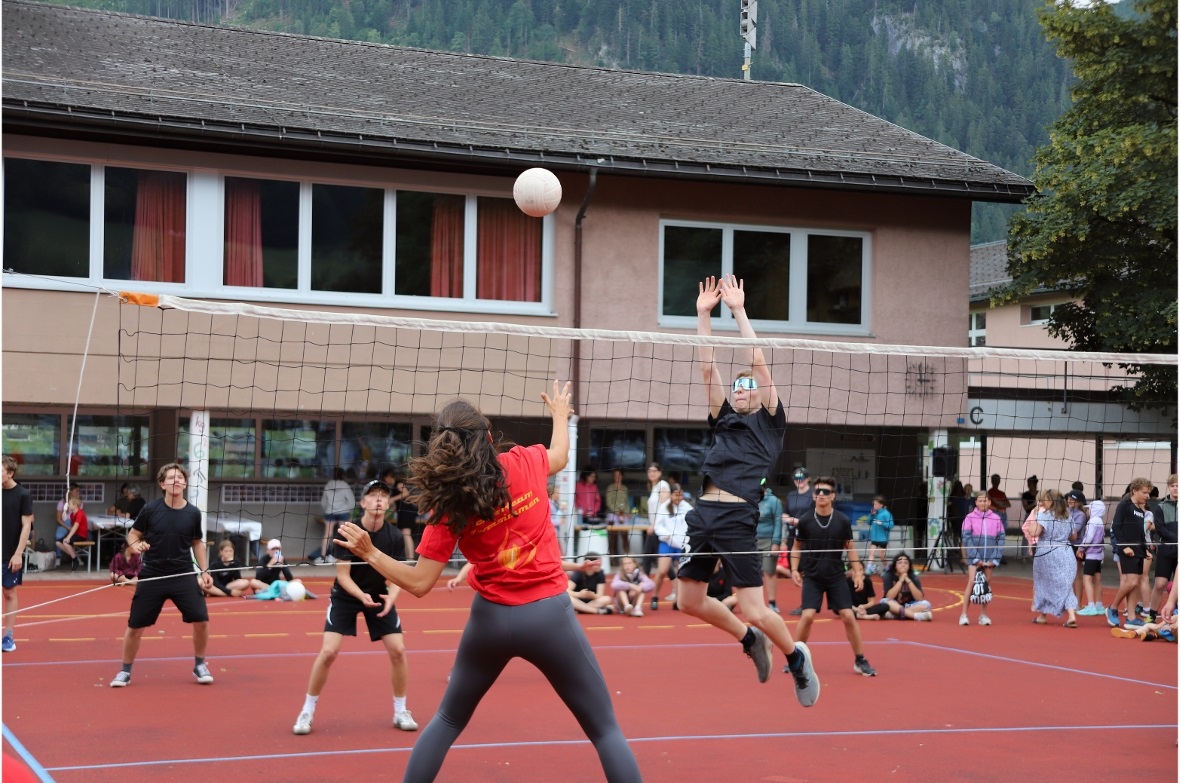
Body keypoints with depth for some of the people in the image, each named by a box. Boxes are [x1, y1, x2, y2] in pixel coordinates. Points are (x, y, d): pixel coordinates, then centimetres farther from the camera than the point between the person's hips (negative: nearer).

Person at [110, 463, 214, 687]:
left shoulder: (193, 513, -1)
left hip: (184, 576, 1)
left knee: (201, 620, -8)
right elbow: (133, 534, 5)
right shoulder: (150, 509, -7)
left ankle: (199, 665, 16)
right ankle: (125, 671, 22)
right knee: (135, 626, 2)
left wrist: (204, 571, 8)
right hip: (152, 576, -1)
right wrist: (136, 546, -17)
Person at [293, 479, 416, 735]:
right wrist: (362, 595, -36)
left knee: (398, 650, -7)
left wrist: (391, 596, -30)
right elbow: (342, 575, -19)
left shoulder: (395, 537, -13)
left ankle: (401, 712, 11)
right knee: (328, 651, -14)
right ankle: (307, 712, 1)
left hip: (380, 597, 3)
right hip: (346, 596, -2)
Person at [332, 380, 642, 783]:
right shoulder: (525, 462, -5)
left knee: (448, 719, 23)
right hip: (549, 613, 0)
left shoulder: (448, 505, -9)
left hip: (492, 618, 1)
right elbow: (560, 455, 21)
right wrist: (560, 415, 40)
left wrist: (369, 552, 2)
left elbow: (419, 583, -9)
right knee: (605, 729, 8)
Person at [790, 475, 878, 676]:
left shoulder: (843, 521, -4)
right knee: (807, 616, -14)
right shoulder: (805, 521, -5)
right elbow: (797, 547, 7)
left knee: (848, 616, -4)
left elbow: (850, 548, 7)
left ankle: (860, 660, 9)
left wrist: (858, 572, 0)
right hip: (812, 577, -1)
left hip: (836, 577, 1)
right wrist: (794, 570, -4)